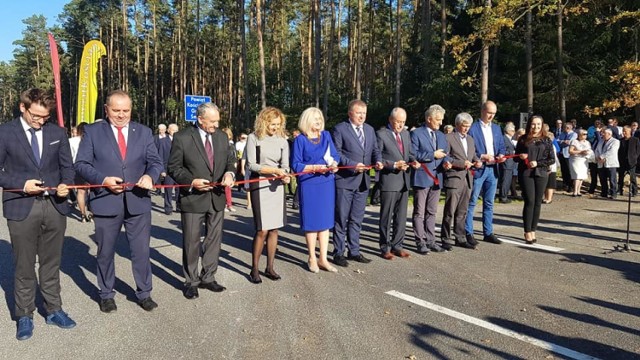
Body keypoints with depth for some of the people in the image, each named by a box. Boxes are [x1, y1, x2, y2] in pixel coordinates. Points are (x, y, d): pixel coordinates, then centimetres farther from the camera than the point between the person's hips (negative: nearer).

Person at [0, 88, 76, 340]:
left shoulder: (58, 133, 7)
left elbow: (67, 166, 9)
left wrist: (65, 184, -10)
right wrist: (21, 184, -15)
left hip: (55, 206, 3)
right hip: (21, 208, -2)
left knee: (51, 263, 12)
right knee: (24, 266, 7)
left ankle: (53, 310, 25)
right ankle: (24, 316, 21)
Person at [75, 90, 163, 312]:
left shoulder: (143, 132, 8)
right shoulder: (93, 132, 2)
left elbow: (155, 161, 4)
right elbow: (81, 164, -2)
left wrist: (150, 176, -17)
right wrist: (103, 180, -17)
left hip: (138, 201, 1)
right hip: (105, 201, -1)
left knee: (141, 251, 7)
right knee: (105, 253, 13)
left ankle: (144, 294, 24)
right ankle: (106, 295, 30)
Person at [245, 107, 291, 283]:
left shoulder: (282, 141, 7)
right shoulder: (254, 138, -4)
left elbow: (285, 165, 3)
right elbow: (251, 164, -9)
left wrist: (285, 175, -19)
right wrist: (274, 170, -18)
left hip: (277, 187, 4)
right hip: (259, 186, -4)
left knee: (274, 229, 6)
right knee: (262, 230, -7)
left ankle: (270, 267, 18)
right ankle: (254, 269, 8)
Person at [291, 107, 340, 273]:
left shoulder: (326, 135, 8)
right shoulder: (300, 139, -4)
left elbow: (335, 155, 10)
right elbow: (295, 165, -7)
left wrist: (334, 164, -12)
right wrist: (315, 167, -18)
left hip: (327, 184, 4)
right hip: (309, 185, -4)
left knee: (325, 220, 6)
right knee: (311, 221, 3)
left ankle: (323, 259, 15)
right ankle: (312, 258, 16)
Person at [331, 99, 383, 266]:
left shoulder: (370, 130, 14)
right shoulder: (340, 129, -5)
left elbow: (375, 150, 16)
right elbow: (336, 153, -10)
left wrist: (378, 161, -5)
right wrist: (353, 165, -19)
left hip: (363, 181, 6)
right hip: (345, 180, -6)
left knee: (357, 219, 13)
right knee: (341, 219, 2)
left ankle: (354, 251, 24)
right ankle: (338, 253, 12)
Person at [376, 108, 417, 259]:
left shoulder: (406, 133, 13)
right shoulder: (381, 134, -8)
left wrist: (413, 160, -2)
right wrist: (393, 165, -20)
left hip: (404, 180, 7)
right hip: (389, 181, -6)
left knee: (401, 216, 13)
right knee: (386, 217, 3)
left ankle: (397, 245, 25)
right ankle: (385, 248, 14)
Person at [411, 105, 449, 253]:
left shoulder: (441, 136, 17)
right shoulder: (416, 134, -5)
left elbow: (445, 154, 17)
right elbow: (413, 155, -14)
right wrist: (433, 155, -15)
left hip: (436, 178, 7)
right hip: (421, 178, -6)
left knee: (432, 212, 12)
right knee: (419, 213, 0)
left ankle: (430, 241, 20)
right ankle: (420, 242, 7)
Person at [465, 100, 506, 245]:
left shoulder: (497, 128, 13)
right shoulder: (472, 128, -6)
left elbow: (502, 146, 17)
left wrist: (501, 155, -4)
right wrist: (482, 156, -18)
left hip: (493, 169, 6)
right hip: (477, 169, -6)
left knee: (489, 203, 12)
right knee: (471, 203, -1)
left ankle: (488, 233, 20)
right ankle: (468, 233, 5)